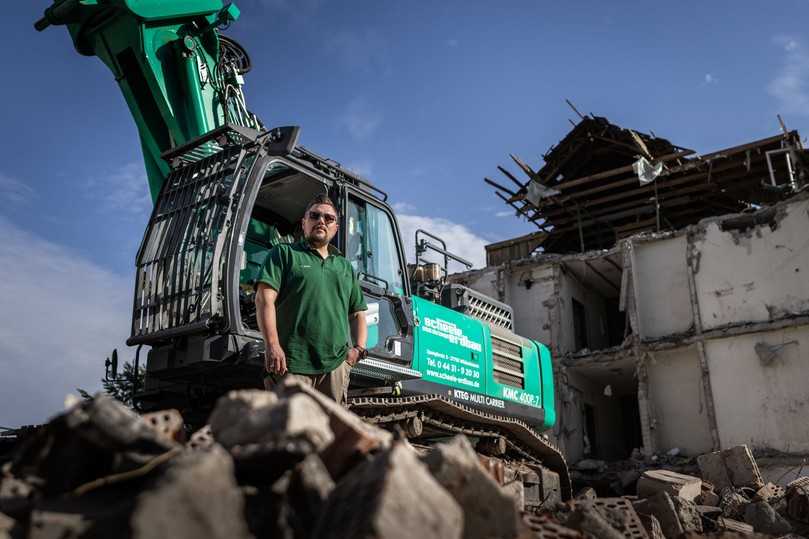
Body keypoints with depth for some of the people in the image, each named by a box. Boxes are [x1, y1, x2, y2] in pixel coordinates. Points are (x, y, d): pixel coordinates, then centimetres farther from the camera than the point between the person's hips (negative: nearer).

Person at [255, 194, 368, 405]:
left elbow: (358, 313, 27)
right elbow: (265, 299, -3)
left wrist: (359, 347, 8)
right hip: (293, 363, -4)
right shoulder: (284, 254, 10)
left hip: (336, 364, 5)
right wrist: (272, 345, -15)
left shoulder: (345, 266, 25)